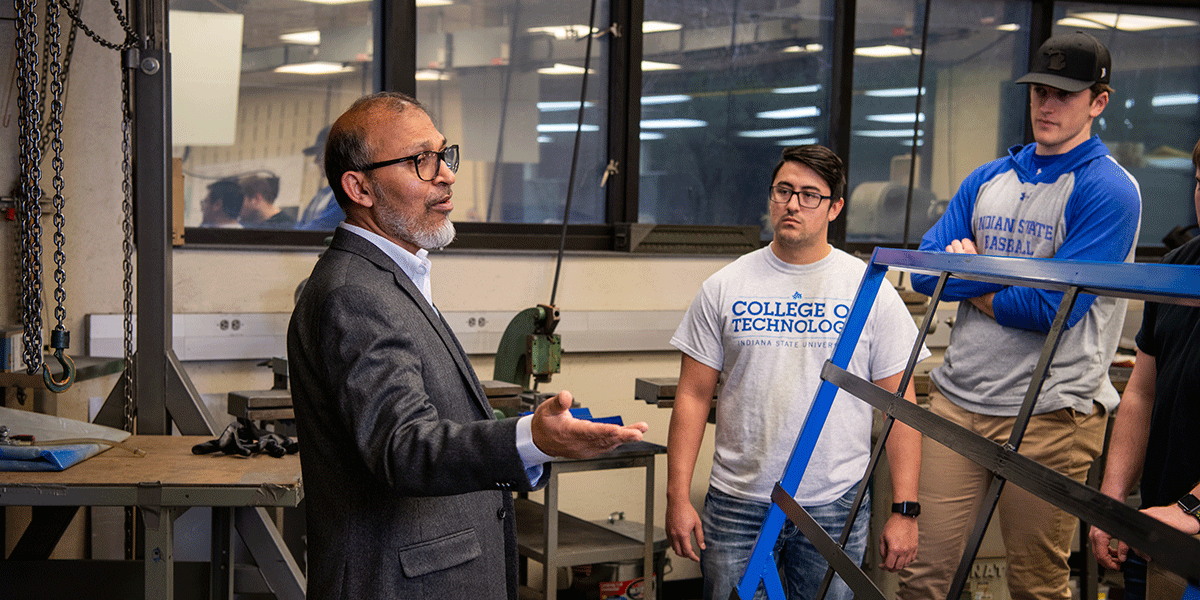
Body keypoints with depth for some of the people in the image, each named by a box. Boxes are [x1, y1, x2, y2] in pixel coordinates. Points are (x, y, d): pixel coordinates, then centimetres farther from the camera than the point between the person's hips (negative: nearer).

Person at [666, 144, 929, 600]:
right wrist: (678, 497, -3)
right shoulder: (724, 288, 4)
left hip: (835, 507, 0)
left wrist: (905, 510, -5)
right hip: (736, 503, 1)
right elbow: (693, 396, 4)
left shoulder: (871, 291, 2)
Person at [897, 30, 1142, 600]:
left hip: (1049, 414, -5)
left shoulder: (1109, 189, -7)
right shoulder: (987, 179, 14)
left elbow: (1054, 308, -17)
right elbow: (925, 271, 5)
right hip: (957, 399, 5)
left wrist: (968, 285, -2)